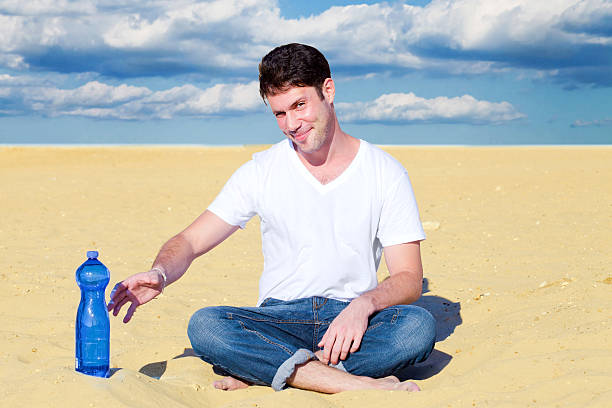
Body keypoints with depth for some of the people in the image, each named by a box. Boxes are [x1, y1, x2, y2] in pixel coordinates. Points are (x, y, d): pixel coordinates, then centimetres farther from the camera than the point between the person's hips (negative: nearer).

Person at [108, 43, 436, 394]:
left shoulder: (385, 173, 1)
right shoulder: (262, 171, 4)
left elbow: (409, 279, -2)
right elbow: (191, 241, 2)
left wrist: (364, 303, -24)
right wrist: (160, 273, -21)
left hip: (353, 324, 0)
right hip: (280, 320, 1)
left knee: (418, 326, -32)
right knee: (204, 326, -29)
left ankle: (259, 373, -30)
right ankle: (362, 384, -35)